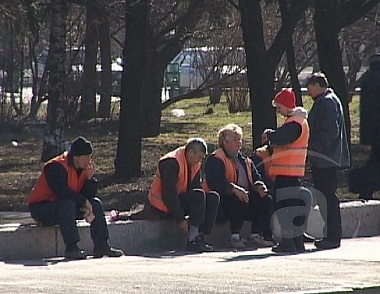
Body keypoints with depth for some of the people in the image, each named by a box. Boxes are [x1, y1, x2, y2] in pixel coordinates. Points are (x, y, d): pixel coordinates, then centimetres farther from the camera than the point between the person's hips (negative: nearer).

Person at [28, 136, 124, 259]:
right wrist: (84, 201, -22)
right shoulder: (56, 167, -23)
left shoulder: (84, 168, 3)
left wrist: (90, 177, -17)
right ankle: (71, 248, -37)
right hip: (41, 207, -8)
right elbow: (62, 191, -31)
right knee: (68, 204, -37)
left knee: (96, 203, -3)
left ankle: (101, 245, -5)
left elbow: (90, 194, -1)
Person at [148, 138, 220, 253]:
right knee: (198, 195, -28)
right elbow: (168, 194, -25)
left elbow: (196, 187, 8)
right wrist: (180, 219, -25)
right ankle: (192, 240, -28)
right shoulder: (171, 162, -21)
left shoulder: (195, 165, 8)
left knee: (213, 198, -7)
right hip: (163, 204, -9)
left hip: (180, 199, 9)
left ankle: (200, 236, -13)